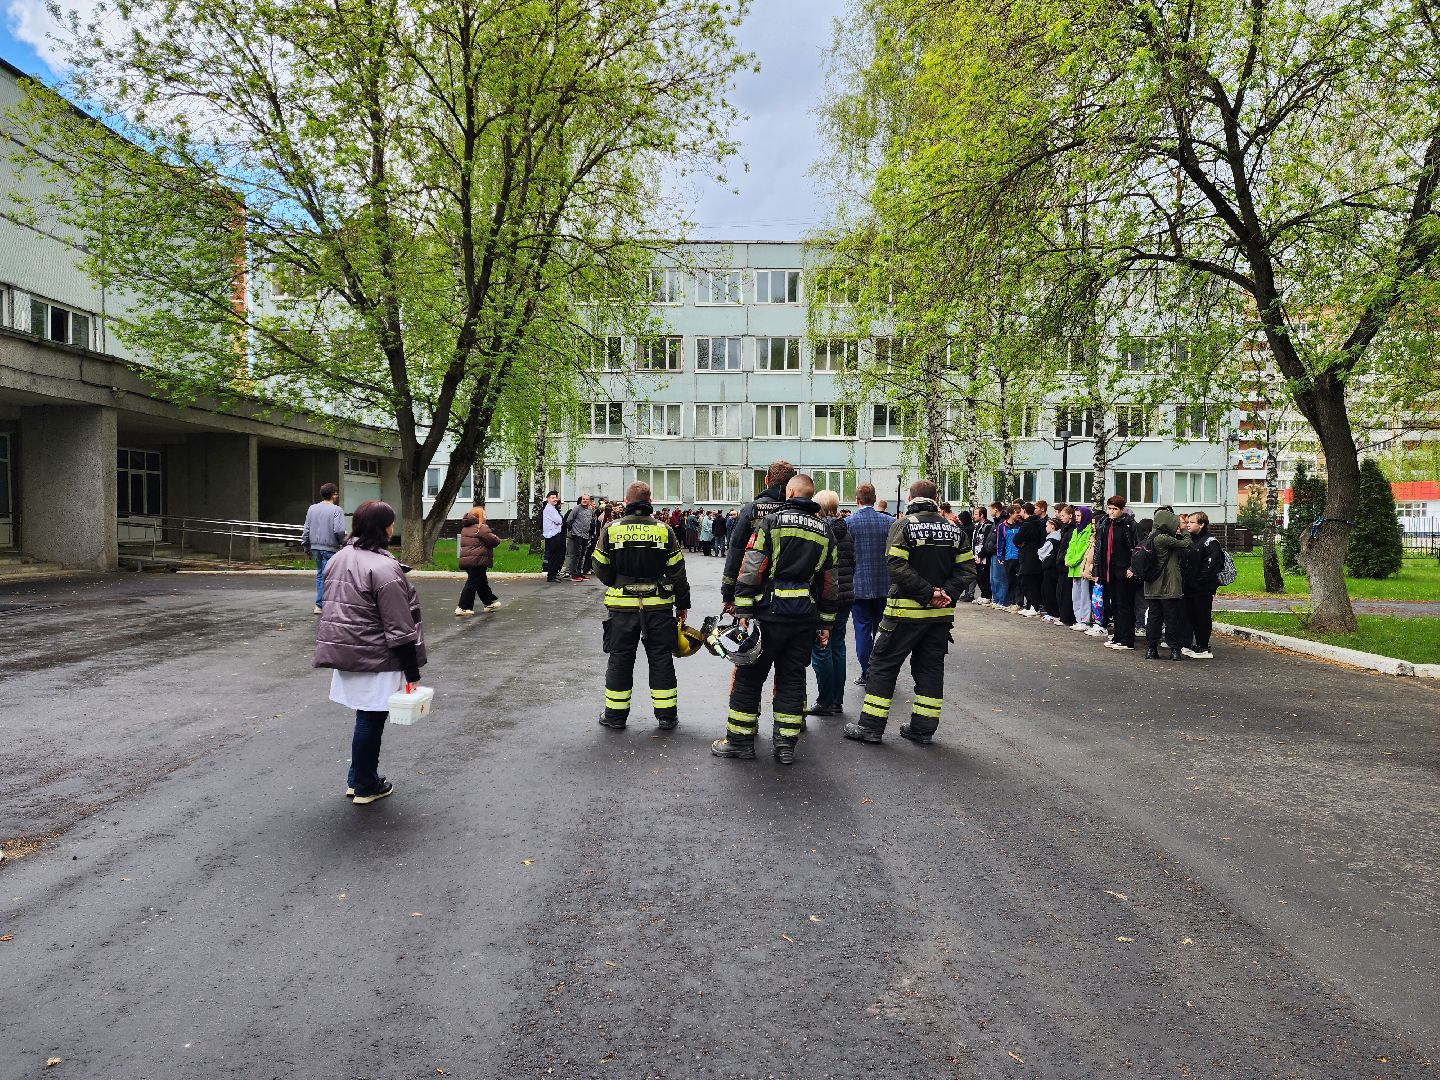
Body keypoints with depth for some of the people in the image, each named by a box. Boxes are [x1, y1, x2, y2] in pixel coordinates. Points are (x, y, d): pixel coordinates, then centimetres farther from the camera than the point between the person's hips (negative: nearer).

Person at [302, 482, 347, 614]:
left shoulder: (312, 508, 9)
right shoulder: (337, 510, -10)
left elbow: (306, 530, 11)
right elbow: (339, 531, -19)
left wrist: (306, 548, 18)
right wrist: (344, 544, -2)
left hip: (315, 547, 6)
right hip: (330, 548, -6)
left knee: (320, 575, 17)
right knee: (326, 577, -1)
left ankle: (319, 605, 20)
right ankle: (320, 605, 1)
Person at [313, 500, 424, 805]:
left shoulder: (339, 559, 9)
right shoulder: (384, 568, -18)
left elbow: (333, 607, 18)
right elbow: (398, 626, -18)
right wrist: (412, 671, -13)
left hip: (344, 653, 8)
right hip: (375, 659, -8)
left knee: (366, 717, 19)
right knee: (371, 720, 4)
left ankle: (359, 779, 28)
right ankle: (365, 787, 17)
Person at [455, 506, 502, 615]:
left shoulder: (465, 528, 16)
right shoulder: (482, 528, -13)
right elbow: (494, 541, -17)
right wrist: (496, 538, 8)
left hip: (466, 560, 9)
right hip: (477, 561, -9)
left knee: (482, 582, 20)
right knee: (473, 583, -5)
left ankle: (490, 602, 31)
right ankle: (463, 607, -5)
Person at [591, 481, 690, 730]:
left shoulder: (611, 529, -3)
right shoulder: (664, 530, -2)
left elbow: (602, 571, 2)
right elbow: (677, 572, 1)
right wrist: (682, 604, 11)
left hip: (622, 606, 0)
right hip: (659, 606, 0)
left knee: (620, 660, 11)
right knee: (661, 658, 10)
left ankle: (615, 715, 18)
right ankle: (666, 715, 16)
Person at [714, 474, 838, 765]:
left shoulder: (771, 522, -3)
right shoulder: (825, 532, 12)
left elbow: (751, 570, -11)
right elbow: (830, 583, 13)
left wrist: (743, 611, -9)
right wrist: (825, 624, 18)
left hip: (771, 613, -4)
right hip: (806, 618, 4)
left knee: (749, 676, 6)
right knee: (792, 678, 11)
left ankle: (740, 740, 12)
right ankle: (786, 744, 13)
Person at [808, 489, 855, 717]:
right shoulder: (846, 530, 7)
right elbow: (853, 562, 14)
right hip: (846, 595, 7)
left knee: (821, 649, 2)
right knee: (838, 646, 13)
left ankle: (825, 703, 6)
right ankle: (838, 702, 19)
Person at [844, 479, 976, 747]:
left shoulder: (904, 525, -6)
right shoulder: (953, 529, 9)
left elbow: (897, 566, -18)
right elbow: (967, 569, 5)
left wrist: (927, 592, -15)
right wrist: (946, 592, -4)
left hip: (907, 610, -5)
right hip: (942, 614, 5)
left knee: (883, 664, 5)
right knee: (930, 668, 13)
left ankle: (871, 726, 6)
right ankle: (923, 729, 16)